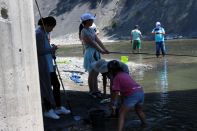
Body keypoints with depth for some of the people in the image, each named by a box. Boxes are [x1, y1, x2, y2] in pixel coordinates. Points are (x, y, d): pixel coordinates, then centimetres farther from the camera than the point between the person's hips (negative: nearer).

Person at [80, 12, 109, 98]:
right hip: (90, 53, -9)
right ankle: (92, 91, 12)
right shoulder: (84, 32, -15)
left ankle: (96, 90, 23)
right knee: (92, 73, 0)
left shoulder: (91, 30, 12)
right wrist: (101, 51, -13)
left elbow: (98, 40, 8)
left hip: (96, 52, 9)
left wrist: (105, 49, 1)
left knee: (96, 73, 13)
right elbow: (92, 43, -16)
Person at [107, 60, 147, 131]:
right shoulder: (125, 74, 22)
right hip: (141, 92, 8)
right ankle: (144, 124, 54)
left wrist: (113, 103, 9)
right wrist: (123, 101, 37)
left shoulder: (116, 77, -2)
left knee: (122, 114, 1)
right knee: (139, 110, 34)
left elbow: (116, 93, -6)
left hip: (132, 95, -8)